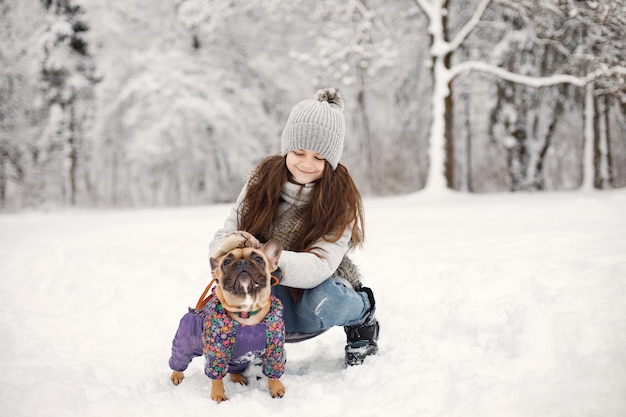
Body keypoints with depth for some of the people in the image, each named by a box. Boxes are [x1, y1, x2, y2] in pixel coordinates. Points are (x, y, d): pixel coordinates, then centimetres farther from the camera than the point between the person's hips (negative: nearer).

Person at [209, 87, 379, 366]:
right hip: (271, 297, 1)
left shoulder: (341, 199, -17)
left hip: (322, 288, -1)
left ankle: (362, 313, -1)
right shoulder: (264, 178, -8)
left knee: (321, 304, -36)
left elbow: (319, 267, -30)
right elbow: (225, 236, -10)